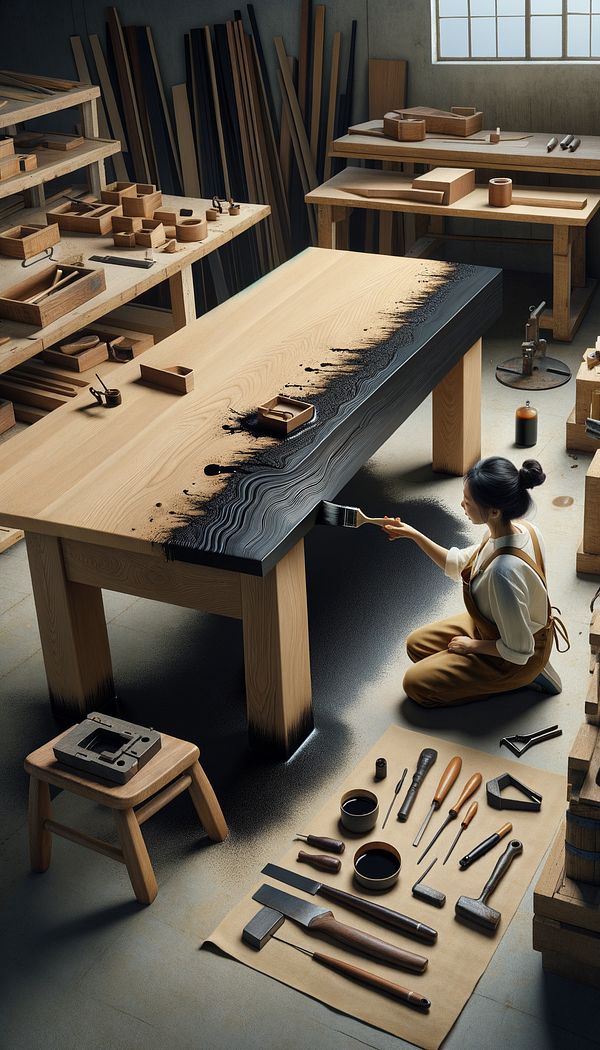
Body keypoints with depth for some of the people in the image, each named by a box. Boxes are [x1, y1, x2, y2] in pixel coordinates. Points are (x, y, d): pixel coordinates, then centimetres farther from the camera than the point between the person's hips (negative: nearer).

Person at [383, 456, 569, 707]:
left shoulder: (504, 571, -42)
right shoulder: (519, 527, -15)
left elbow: (518, 651, -30)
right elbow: (458, 564, 4)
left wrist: (472, 645, -13)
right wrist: (414, 535, -5)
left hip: (513, 660, -8)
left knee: (415, 684, 2)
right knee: (416, 644, 20)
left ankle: (525, 678, 5)